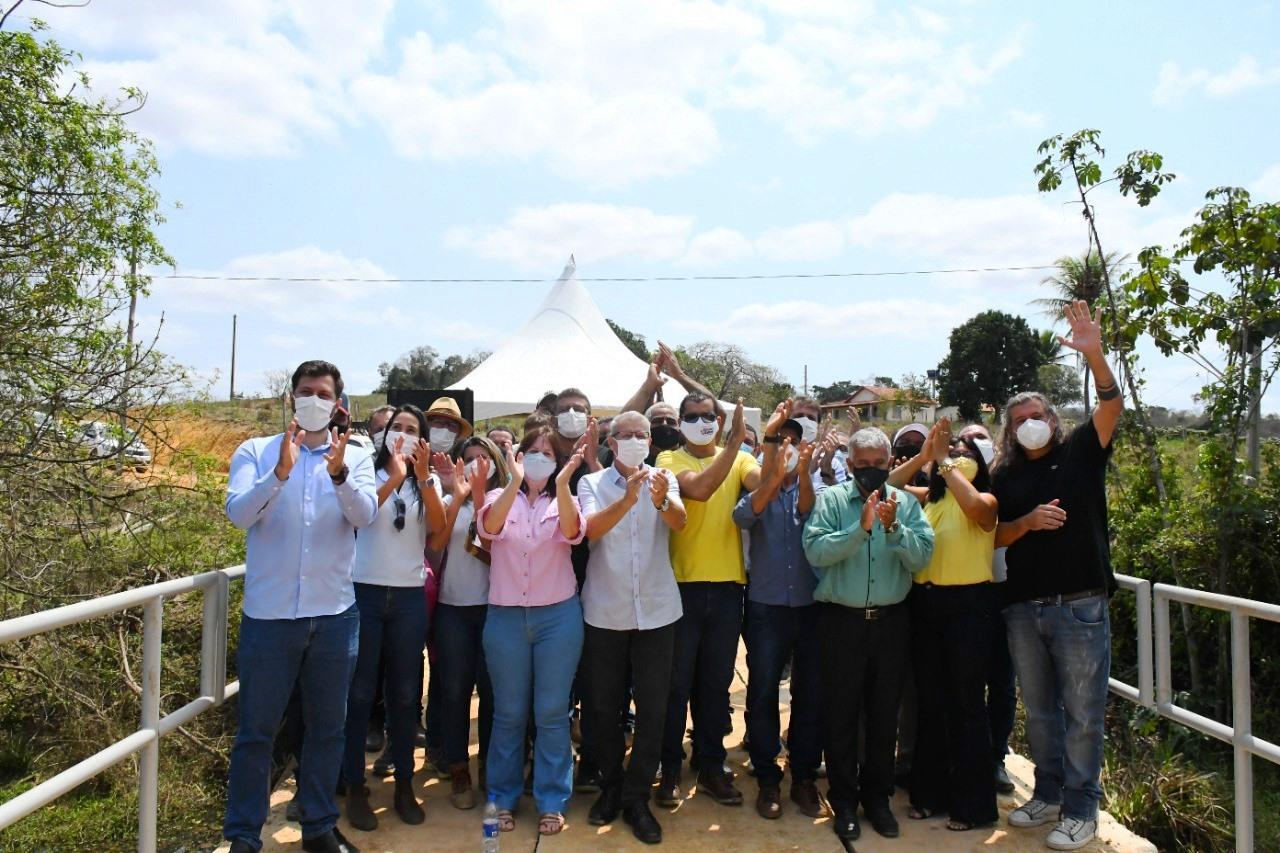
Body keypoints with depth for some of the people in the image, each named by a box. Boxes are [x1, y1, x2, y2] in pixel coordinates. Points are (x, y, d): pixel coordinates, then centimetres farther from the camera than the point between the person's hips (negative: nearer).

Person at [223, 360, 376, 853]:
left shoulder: (355, 459, 4)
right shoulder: (255, 453, 1)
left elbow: (366, 515, -14)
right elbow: (238, 514, -14)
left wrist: (339, 473, -32)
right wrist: (280, 473, -30)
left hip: (334, 614, 2)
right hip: (269, 613, -2)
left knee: (328, 726, 13)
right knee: (256, 729, 7)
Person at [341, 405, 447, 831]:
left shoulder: (428, 481, 6)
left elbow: (438, 525, -10)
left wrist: (423, 477, -21)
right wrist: (396, 477, -29)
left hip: (409, 596, 2)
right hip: (364, 592, -2)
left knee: (404, 693, 10)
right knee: (359, 692, 4)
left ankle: (404, 784, 22)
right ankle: (354, 786, 16)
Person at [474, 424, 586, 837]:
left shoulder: (563, 500, 4)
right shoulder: (500, 496, 3)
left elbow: (573, 532, -19)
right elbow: (489, 527, -19)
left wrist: (562, 485, -34)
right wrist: (515, 481, -32)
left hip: (558, 616, 0)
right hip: (505, 616, 0)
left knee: (552, 713, 5)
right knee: (508, 713, 9)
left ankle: (552, 801, 18)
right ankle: (502, 798, 24)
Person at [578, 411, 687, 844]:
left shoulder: (664, 479, 1)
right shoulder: (592, 483, -1)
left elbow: (679, 522, -18)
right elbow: (591, 529, -19)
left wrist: (661, 500, -40)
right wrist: (628, 499, -35)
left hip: (656, 611, 0)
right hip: (604, 612, 0)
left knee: (652, 708, 4)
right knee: (603, 706, 11)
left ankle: (636, 797, 19)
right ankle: (611, 786, 31)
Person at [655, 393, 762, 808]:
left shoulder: (739, 460, 7)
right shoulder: (670, 460, -1)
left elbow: (762, 482, -15)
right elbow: (698, 489, -22)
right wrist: (735, 441, -26)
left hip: (727, 586, 3)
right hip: (683, 585, -3)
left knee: (716, 683, 13)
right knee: (677, 683, 6)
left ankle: (711, 766, 27)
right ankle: (669, 769, 20)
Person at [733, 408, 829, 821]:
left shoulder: (812, 485, 5)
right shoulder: (759, 487, 2)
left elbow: (810, 514, -16)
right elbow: (743, 516, -20)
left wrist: (802, 472, -31)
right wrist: (775, 477, -32)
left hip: (810, 605, 1)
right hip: (766, 606, -1)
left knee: (810, 695, 8)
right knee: (763, 695, 3)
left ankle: (805, 778, 23)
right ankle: (768, 779, 18)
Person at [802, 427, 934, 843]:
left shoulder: (906, 503, 2)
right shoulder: (831, 500, -3)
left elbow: (921, 557, -9)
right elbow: (816, 551, -17)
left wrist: (893, 528, -23)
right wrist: (860, 528, -26)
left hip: (890, 620, 2)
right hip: (842, 619, -2)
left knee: (885, 712, 13)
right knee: (841, 712, 7)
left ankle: (877, 796, 30)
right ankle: (844, 800, 22)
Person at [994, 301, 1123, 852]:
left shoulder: (1080, 453, 2)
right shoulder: (1006, 478, 8)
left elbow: (1112, 406, -14)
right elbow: (995, 537, 5)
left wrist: (1094, 355, -29)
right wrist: (1028, 522, -14)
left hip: (1080, 606, -3)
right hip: (1023, 609, 3)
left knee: (1082, 712, 3)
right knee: (1039, 710, 14)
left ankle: (1081, 809, 15)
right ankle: (1048, 794, 28)